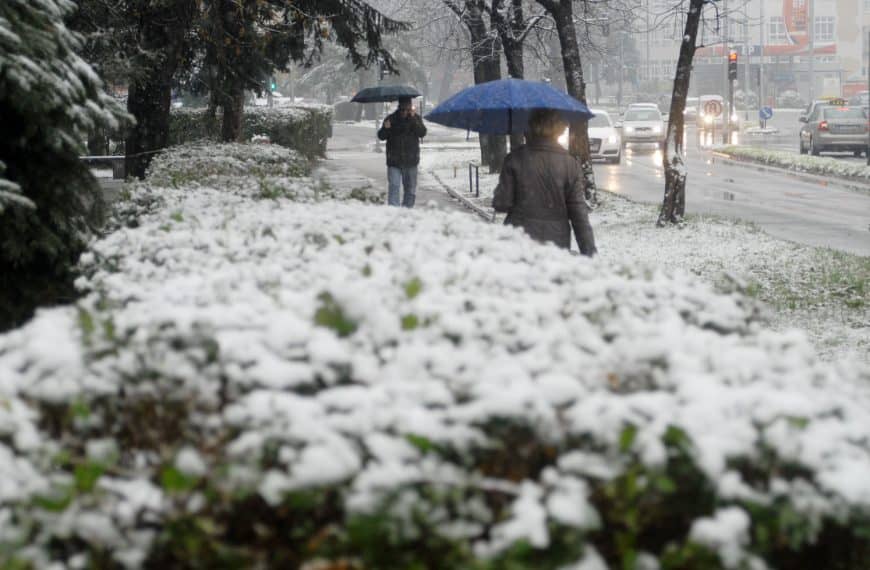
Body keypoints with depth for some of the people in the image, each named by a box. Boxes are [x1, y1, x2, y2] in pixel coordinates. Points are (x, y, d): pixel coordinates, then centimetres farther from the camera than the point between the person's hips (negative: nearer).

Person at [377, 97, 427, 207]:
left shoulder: (416, 118, 2)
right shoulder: (391, 119, 0)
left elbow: (422, 133, -12)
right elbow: (381, 136, -1)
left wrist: (413, 119, -22)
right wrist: (385, 129, -22)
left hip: (411, 161, 2)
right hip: (394, 162, -2)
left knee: (411, 190, 10)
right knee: (394, 187, -13)